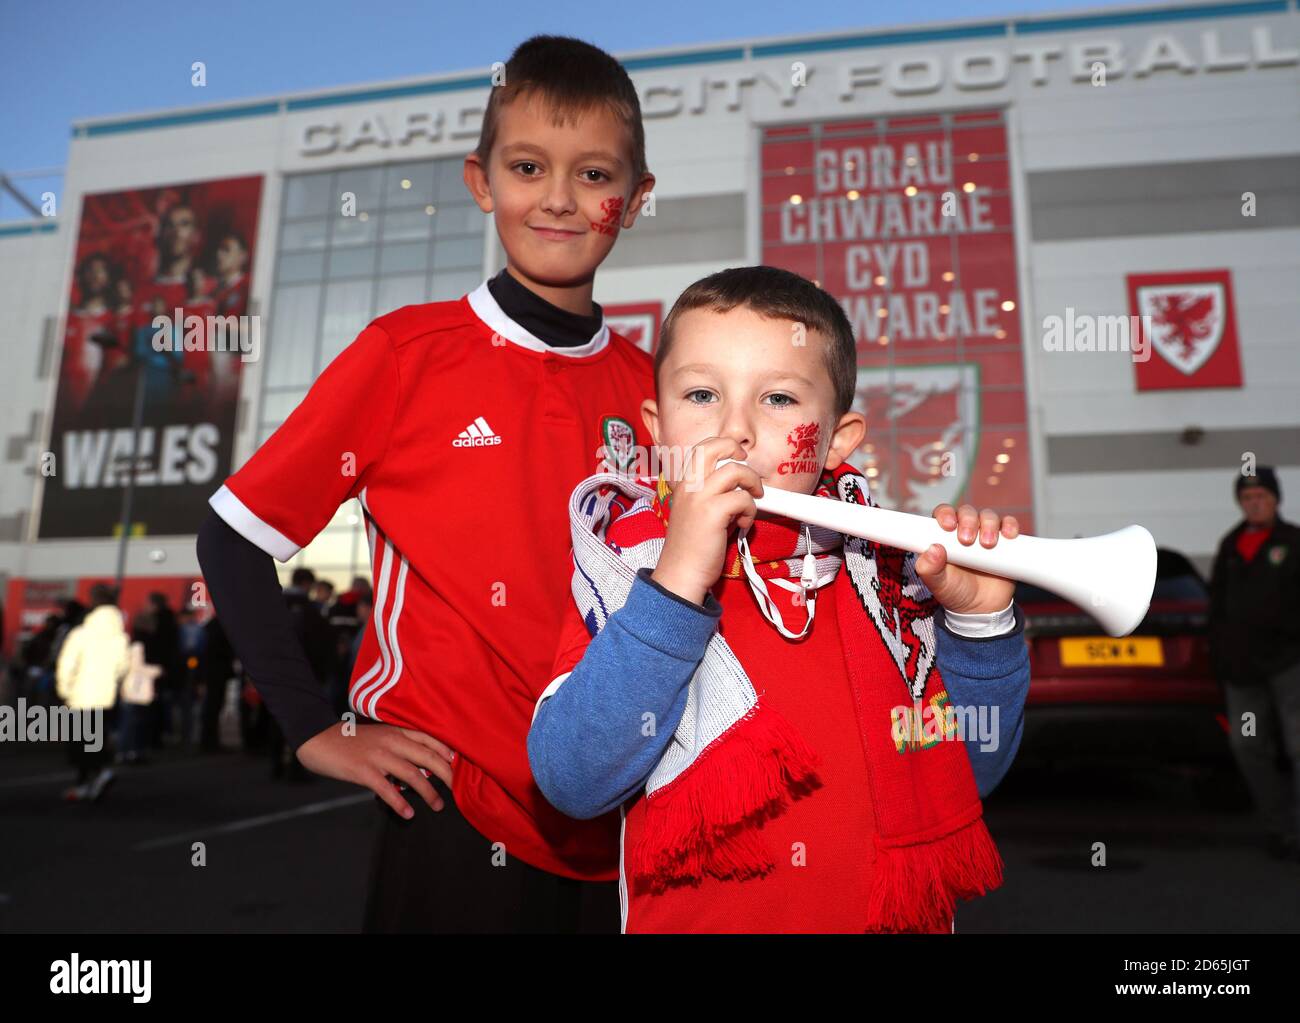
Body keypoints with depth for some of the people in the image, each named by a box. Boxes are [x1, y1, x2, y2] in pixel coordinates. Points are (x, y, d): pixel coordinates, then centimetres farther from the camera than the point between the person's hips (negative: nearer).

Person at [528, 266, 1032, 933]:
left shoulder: (885, 566, -2)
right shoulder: (629, 564, -7)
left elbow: (974, 770, 5)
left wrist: (978, 621, -9)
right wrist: (678, 578, -24)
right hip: (695, 916, -2)